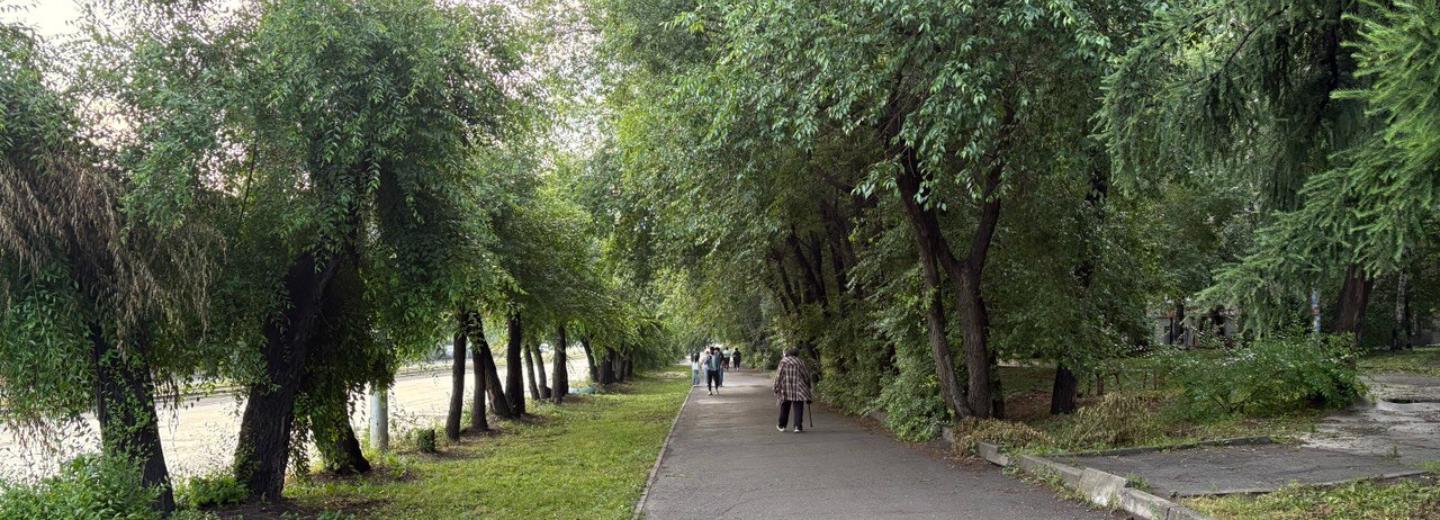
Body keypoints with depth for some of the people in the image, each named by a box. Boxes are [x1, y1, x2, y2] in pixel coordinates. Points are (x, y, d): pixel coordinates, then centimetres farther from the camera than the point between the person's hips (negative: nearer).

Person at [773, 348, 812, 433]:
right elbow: (806, 376, 5)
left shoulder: (783, 361, 2)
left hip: (786, 389, 1)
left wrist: (776, 389, 1)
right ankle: (798, 426, -9)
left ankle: (782, 426, 21)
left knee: (784, 407, 14)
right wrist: (808, 386, 19)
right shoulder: (800, 362, 4)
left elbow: (779, 376, -3)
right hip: (798, 389, -1)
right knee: (798, 407, 1)